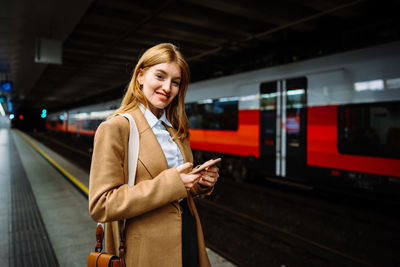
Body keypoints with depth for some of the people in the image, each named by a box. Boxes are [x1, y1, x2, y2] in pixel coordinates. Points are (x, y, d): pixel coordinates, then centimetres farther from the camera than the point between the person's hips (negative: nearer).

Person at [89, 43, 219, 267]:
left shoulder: (176, 130, 8)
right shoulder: (115, 128, -16)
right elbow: (100, 206, -20)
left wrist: (203, 182, -6)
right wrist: (170, 183, -26)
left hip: (187, 236, 7)